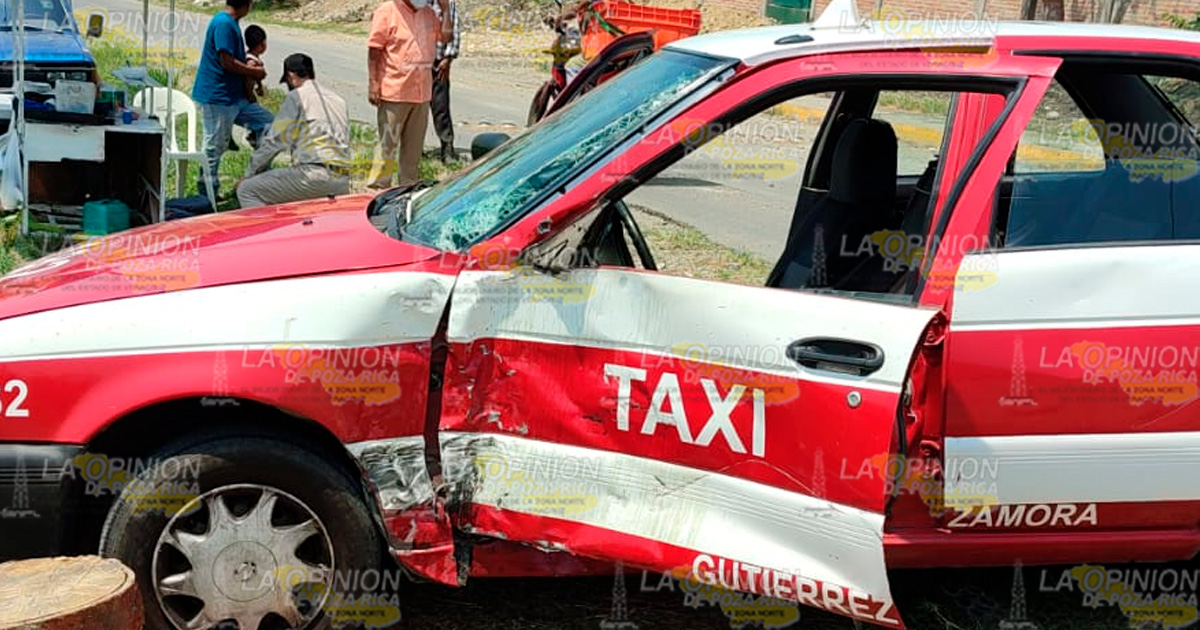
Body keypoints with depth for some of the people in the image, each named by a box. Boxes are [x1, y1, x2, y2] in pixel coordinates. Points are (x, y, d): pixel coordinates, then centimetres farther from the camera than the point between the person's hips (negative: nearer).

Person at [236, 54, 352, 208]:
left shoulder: (296, 97, 2)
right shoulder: (339, 101, 23)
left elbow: (274, 141, 1)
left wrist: (249, 174, 11)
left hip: (314, 174, -8)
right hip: (343, 184, 8)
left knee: (247, 191, -2)